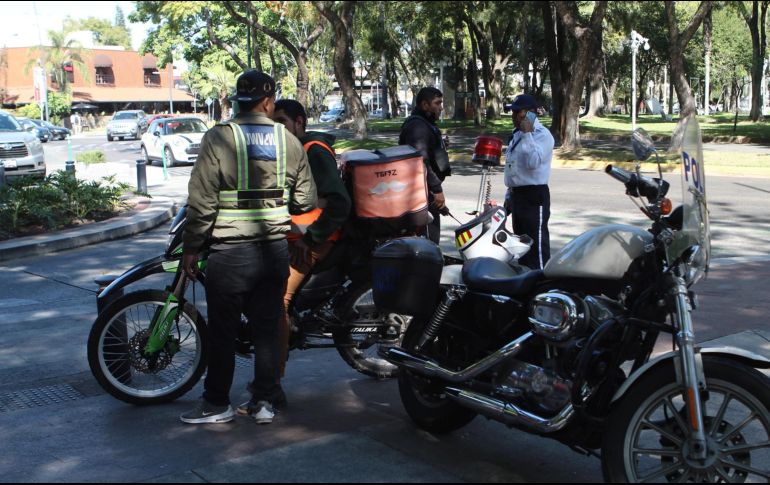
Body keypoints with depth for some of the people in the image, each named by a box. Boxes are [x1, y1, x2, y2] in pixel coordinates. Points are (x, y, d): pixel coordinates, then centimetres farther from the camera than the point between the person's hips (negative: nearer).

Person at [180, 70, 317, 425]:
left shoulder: (218, 138, -10)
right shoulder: (289, 141, 1)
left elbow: (202, 201, -12)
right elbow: (305, 200, 5)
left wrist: (191, 247, -2)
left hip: (229, 253, -3)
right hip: (275, 249, 4)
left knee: (223, 330, 8)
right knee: (267, 327, 13)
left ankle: (217, 403, 19)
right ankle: (265, 400, 19)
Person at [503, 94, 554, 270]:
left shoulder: (542, 135, -12)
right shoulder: (517, 134, 16)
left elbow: (533, 162, -27)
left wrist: (527, 134, -22)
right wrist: (509, 195, 22)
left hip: (534, 197, -9)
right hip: (517, 195, 9)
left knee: (537, 244, -8)